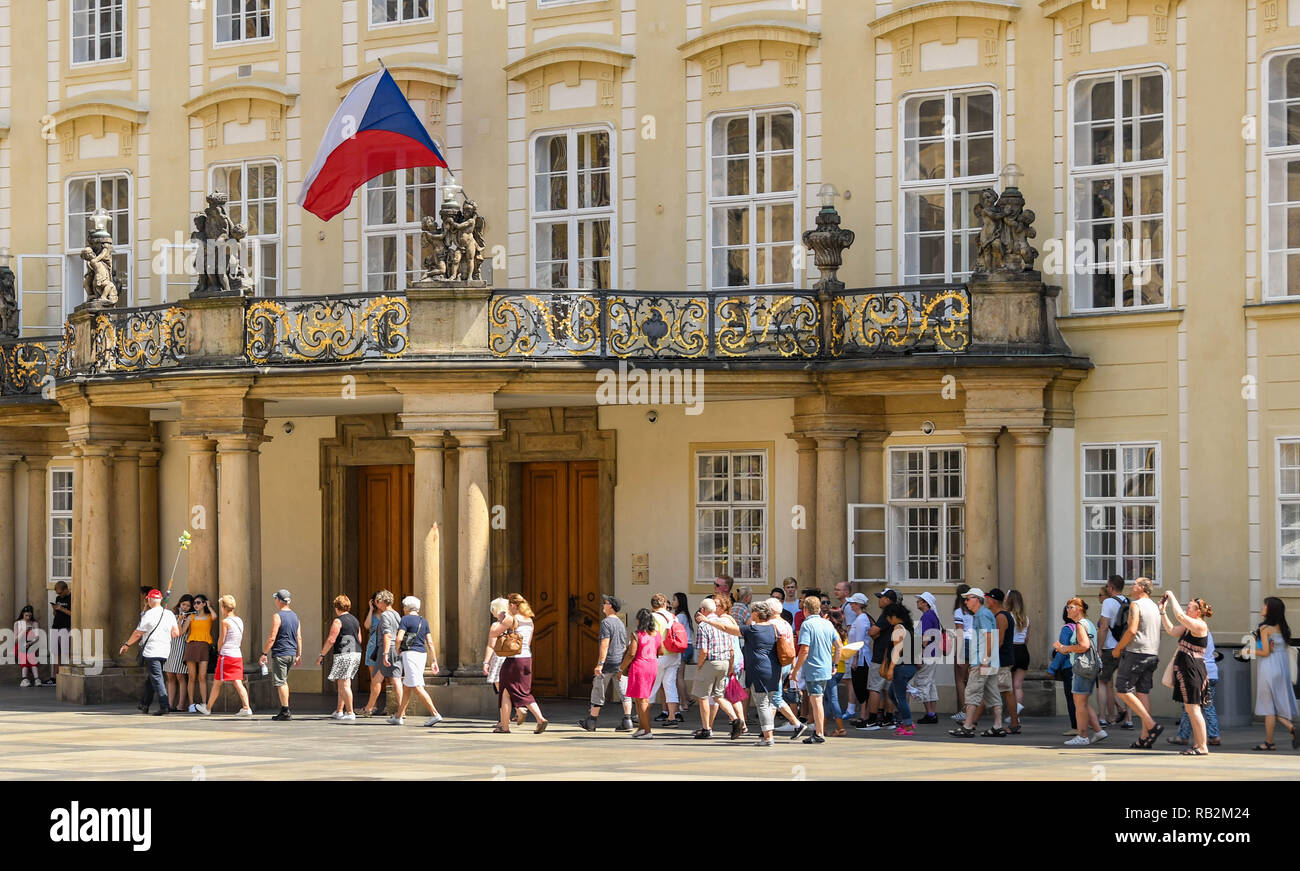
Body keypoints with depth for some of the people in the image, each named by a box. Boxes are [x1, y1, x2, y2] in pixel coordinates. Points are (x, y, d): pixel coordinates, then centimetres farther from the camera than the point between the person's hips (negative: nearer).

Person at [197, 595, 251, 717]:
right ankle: (246, 708, -9)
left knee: (217, 683, 6)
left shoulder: (225, 622, -12)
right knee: (238, 683, 3)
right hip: (238, 655, 6)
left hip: (226, 655, -6)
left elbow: (221, 640, -8)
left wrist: (219, 651, 11)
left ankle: (208, 708, 17)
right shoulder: (239, 621, 10)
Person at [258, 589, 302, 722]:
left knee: (280, 682, -5)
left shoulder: (277, 616, -11)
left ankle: (286, 712, -10)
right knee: (283, 681, 18)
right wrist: (299, 655, 17)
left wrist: (264, 653, -10)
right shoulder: (295, 616, 11)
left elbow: (272, 638, -15)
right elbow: (299, 638, 13)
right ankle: (283, 710, 19)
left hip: (280, 654, -8)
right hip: (292, 654, 8)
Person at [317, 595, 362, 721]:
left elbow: (331, 640, -13)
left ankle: (350, 713, -7)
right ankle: (339, 711, 19)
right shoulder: (355, 620, 15)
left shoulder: (338, 621, -9)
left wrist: (321, 655, -6)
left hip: (344, 654, -8)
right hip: (357, 653, 8)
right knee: (341, 684, 16)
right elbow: (359, 639, 20)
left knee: (345, 684, -5)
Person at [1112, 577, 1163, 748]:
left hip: (1136, 652, -8)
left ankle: (1152, 725, -15)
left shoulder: (1136, 604, -8)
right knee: (1143, 692, 7)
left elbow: (1132, 630, -19)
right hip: (1153, 654, 8)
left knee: (1123, 691, -4)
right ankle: (1145, 737, 1)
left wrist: (1118, 648, -6)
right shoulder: (1154, 607, 18)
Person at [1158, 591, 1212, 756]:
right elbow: (1171, 630, 21)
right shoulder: (1188, 626, 17)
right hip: (1185, 669, 10)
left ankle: (1203, 747, -7)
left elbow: (1179, 615, -23)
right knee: (1191, 710, 12)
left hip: (1193, 669, -10)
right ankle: (1197, 744, 17)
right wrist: (1162, 610, 16)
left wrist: (1172, 597, -11)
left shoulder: (1200, 625, -12)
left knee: (1193, 708, -9)